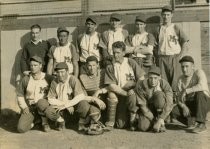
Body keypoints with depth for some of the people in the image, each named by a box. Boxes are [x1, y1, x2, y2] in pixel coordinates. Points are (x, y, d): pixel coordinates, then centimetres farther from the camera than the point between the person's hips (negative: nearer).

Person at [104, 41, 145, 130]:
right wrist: (126, 93, -22)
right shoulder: (110, 67, -2)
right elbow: (111, 86, -12)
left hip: (133, 93, 0)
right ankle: (110, 123, -6)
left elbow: (141, 79, 0)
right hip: (119, 95, 0)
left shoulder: (131, 62, 1)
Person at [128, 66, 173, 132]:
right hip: (146, 111, -1)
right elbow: (143, 106, -19)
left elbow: (169, 104, -31)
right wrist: (154, 120, -19)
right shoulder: (140, 85, -23)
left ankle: (161, 123, -16)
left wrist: (161, 119, -39)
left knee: (159, 95, -31)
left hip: (160, 110, 1)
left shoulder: (165, 84, -23)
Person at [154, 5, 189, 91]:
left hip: (174, 57, -2)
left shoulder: (176, 28, 5)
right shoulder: (159, 29, 13)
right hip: (161, 59, 2)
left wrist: (180, 57, -6)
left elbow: (185, 44, 3)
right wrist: (157, 57, 3)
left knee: (175, 81, -6)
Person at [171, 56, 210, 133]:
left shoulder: (199, 72, -12)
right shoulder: (180, 79, 3)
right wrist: (184, 106, -23)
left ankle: (201, 124, -26)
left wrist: (186, 91, -29)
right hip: (189, 105, 4)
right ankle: (194, 122, 1)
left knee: (200, 93, -36)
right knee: (174, 111, -21)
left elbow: (202, 86, -34)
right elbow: (179, 97, -4)